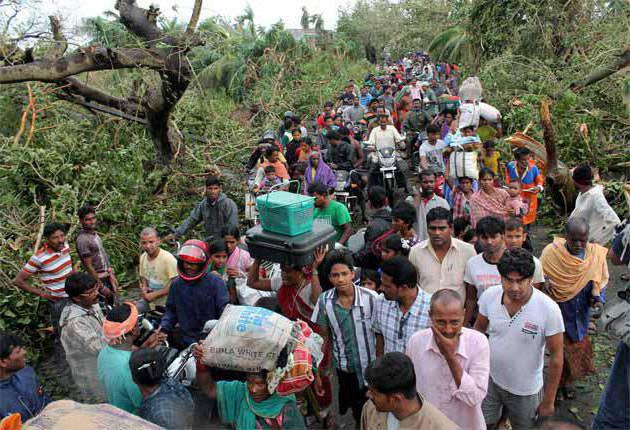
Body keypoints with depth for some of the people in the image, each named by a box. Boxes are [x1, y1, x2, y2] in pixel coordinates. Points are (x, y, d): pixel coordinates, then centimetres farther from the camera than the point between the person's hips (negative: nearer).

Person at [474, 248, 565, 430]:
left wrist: (549, 401, -9)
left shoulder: (549, 309, -25)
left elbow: (556, 356, -15)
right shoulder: (489, 295, -17)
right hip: (490, 379, 2)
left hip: (525, 390, -2)